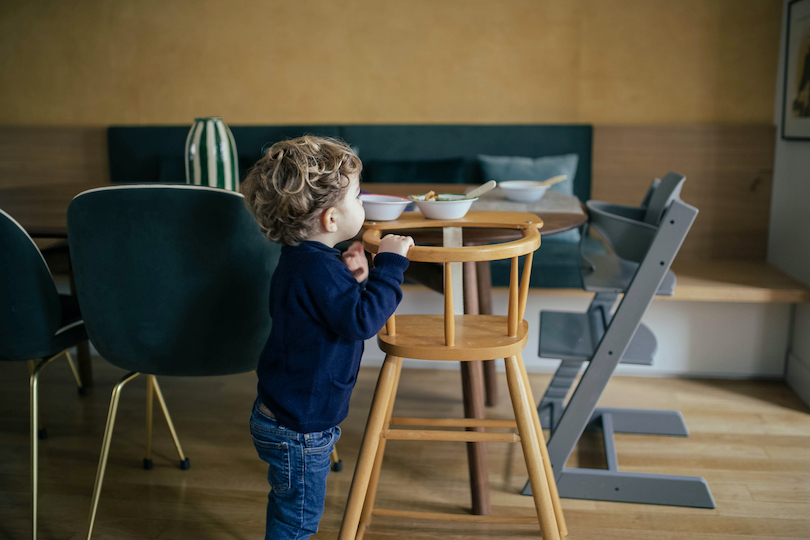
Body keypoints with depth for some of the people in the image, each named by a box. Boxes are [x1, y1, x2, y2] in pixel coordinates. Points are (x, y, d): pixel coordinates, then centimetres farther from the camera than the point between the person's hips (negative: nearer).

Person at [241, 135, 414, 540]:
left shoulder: (302, 260, 5)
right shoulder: (318, 270, -28)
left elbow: (339, 310, 13)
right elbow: (362, 320, -32)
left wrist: (354, 279, -6)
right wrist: (390, 263, -26)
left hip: (284, 414, 10)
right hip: (299, 430, -10)